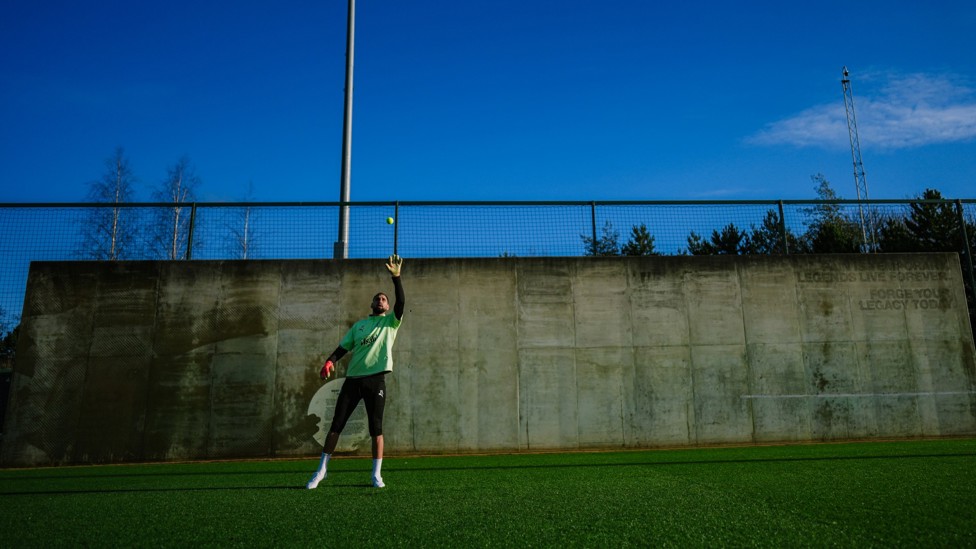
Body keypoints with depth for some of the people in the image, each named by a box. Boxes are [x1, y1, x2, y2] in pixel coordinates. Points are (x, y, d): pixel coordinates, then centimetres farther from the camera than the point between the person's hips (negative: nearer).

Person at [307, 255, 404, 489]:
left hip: (375, 379, -3)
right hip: (353, 379, 3)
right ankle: (321, 471, 13)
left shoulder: (391, 322, 9)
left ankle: (377, 474, 8)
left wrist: (396, 277, -21)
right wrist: (330, 361, -8)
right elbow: (343, 347, 12)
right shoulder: (359, 325, 18)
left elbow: (401, 303, -9)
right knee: (336, 424, 2)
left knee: (376, 428, -1)